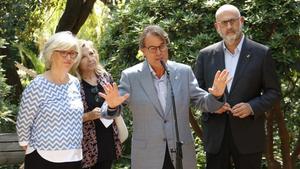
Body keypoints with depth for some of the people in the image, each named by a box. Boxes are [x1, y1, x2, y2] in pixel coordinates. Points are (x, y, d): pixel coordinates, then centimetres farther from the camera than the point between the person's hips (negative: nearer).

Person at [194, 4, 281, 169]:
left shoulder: (261, 53, -2)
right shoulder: (206, 55, 4)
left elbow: (273, 91, 0)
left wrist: (253, 107, -17)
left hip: (248, 135, -2)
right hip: (215, 134, 2)